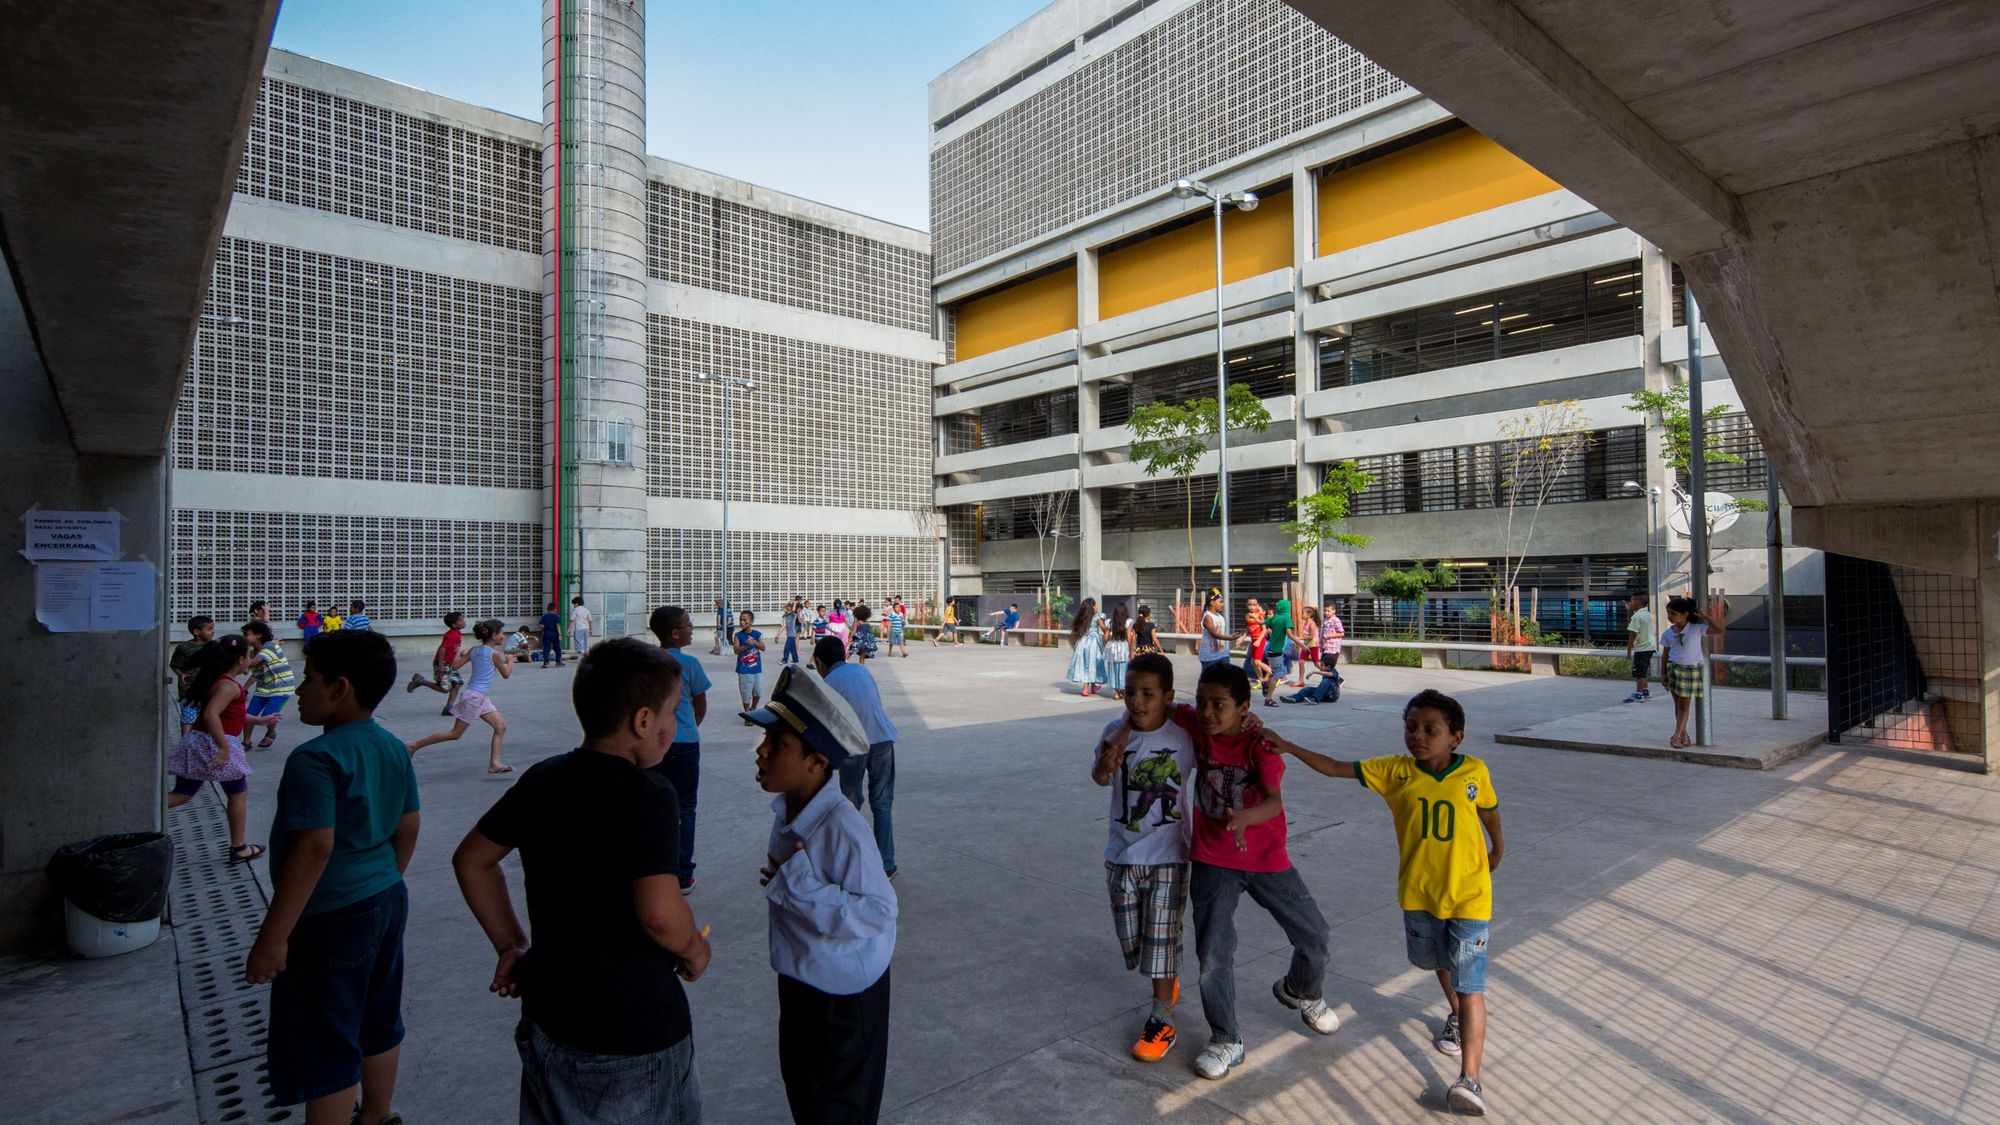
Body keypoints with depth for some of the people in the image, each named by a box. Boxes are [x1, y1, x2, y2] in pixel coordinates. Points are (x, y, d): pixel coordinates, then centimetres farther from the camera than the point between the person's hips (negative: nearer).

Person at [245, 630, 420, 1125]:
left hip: (331, 919, -8)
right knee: (378, 1024, 22)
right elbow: (409, 827, 10)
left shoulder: (316, 759, -21)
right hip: (387, 901, 8)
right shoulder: (393, 748, 3)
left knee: (325, 1050, 6)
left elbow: (313, 848, -26)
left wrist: (272, 938, -21)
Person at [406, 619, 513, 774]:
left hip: (481, 698, 9)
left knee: (501, 726, 6)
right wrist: (511, 660, 13)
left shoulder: (474, 650, 7)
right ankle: (415, 745, 9)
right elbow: (506, 675, -4)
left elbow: (455, 666, 5)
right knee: (455, 734, 1)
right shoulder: (494, 653, -14)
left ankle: (494, 763, 5)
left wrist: (459, 655, 23)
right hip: (475, 697, -9)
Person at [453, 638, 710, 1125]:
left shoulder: (541, 779, -2)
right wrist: (694, 948, -12)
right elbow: (659, 913, -32)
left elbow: (471, 860, 10)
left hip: (549, 1018, 6)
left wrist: (511, 945, 14)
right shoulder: (647, 795, -24)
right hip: (636, 1032, -6)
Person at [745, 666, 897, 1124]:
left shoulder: (841, 827, -34)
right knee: (798, 1079, 29)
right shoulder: (786, 810, -7)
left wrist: (797, 884, -34)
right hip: (799, 976, 8)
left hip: (843, 991, -8)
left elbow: (878, 912, -35)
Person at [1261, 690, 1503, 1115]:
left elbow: (1491, 814, 7)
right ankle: (1457, 1018, 53)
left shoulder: (1475, 772, -12)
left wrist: (1495, 853, 18)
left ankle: (1470, 1079, -6)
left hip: (1468, 896, -3)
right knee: (1439, 963, 25)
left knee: (1469, 985, -7)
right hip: (1418, 893, 3)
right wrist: (1288, 747, -20)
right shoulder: (1395, 771, -11)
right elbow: (1336, 768, -12)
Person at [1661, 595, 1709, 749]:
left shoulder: (1697, 629, -6)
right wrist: (1663, 674, 2)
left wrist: (1704, 616, -17)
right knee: (1677, 703, 8)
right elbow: (1665, 654, 6)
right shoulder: (1667, 633, 2)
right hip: (1673, 668, 3)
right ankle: (1684, 735, 19)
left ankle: (1677, 736, 3)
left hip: (1692, 669, -3)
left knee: (1685, 704, 0)